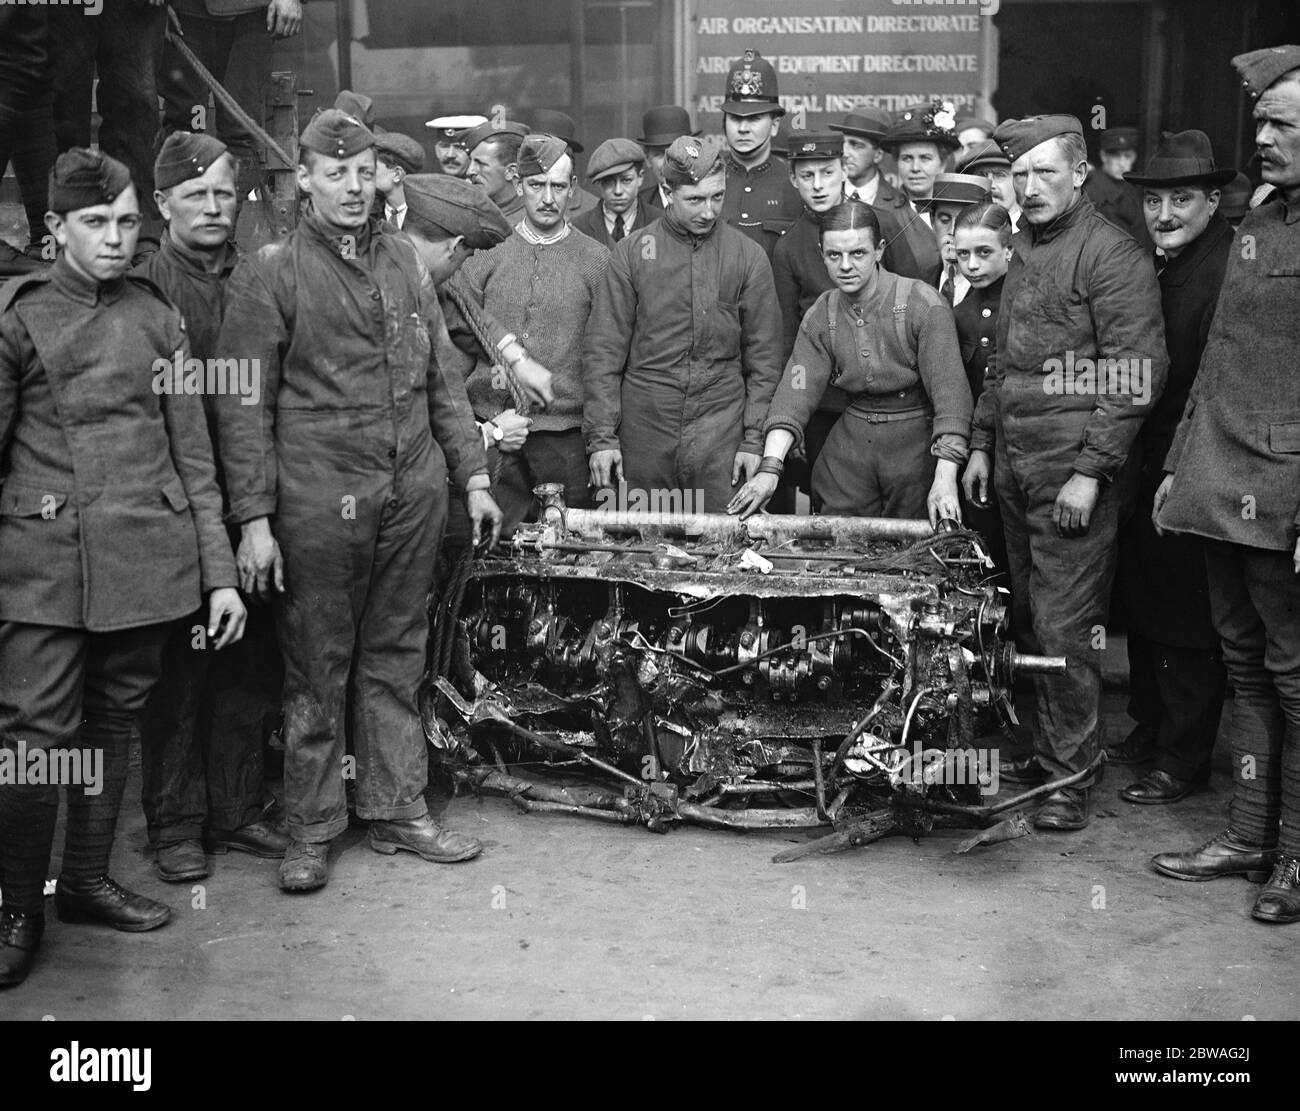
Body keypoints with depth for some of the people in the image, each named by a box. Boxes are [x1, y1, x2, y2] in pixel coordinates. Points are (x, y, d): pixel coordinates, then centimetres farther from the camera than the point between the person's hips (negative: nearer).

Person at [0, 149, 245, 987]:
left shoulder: (158, 316, 11)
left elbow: (194, 455, 11)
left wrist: (220, 572, 6)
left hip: (147, 558, 3)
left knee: (114, 721, 11)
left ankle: (89, 880, 27)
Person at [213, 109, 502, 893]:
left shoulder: (404, 259, 12)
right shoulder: (270, 274, -2)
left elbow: (442, 378, 16)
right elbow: (244, 406, -5)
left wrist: (473, 476, 11)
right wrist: (254, 518, -11)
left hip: (415, 492, 4)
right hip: (320, 499, -4)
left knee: (397, 659, 12)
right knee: (318, 670, 5)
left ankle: (400, 812, 23)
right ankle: (312, 830, 17)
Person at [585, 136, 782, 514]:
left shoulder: (748, 256, 4)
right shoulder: (631, 253, 2)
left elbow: (764, 356, 6)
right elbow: (603, 351, 2)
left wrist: (755, 439, -1)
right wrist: (601, 437, -5)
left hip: (721, 439, 0)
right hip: (643, 435, 0)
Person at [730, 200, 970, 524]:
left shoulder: (923, 305, -15)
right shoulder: (820, 317, 0)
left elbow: (949, 391, -20)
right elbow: (796, 392, -8)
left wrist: (945, 479, -30)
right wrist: (770, 468, -22)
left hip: (917, 446, -3)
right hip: (849, 449, 4)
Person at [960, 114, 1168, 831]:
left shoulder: (1112, 254, -9)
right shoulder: (1022, 248, 16)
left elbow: (1137, 374, -14)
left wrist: (1091, 472, -18)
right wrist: (980, 444, 18)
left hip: (1074, 474, -7)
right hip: (1013, 469, 7)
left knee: (1064, 628, -5)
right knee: (1028, 618, 11)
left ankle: (1070, 778, 5)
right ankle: (1042, 749, 23)